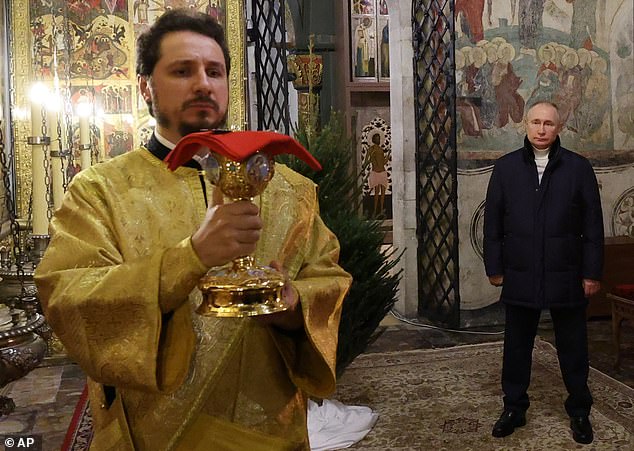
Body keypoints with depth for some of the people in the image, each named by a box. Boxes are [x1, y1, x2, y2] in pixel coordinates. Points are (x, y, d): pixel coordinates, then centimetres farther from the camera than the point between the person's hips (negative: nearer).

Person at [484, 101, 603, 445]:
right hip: (520, 276, 1)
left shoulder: (578, 168, -1)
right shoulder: (505, 168, 2)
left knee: (573, 347, 11)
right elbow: (493, 222, 4)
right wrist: (494, 268, 2)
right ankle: (514, 408, 27)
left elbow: (593, 224, 0)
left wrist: (592, 273, -2)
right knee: (516, 346, 12)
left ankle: (579, 412, 28)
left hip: (566, 276, -1)